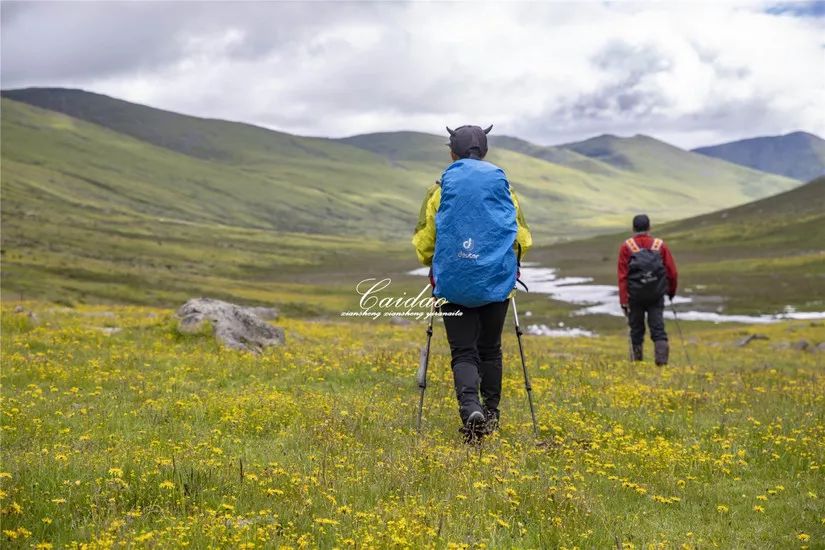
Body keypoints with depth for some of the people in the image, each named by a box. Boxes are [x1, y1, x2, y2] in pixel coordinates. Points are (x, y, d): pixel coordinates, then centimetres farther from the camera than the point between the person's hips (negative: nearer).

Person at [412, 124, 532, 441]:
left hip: (453, 283, -2)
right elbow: (522, 239, 6)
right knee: (490, 350, 18)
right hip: (496, 282, 2)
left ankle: (470, 406, -23)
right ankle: (491, 414, 25)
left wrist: (434, 267, 23)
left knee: (463, 352, 1)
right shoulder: (503, 186, 4)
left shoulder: (441, 189, 0)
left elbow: (423, 242, 2)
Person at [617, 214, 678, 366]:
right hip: (656, 294, 0)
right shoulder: (660, 245, 4)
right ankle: (661, 359, -16)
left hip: (635, 295, 0)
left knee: (636, 328, 12)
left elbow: (622, 275, -7)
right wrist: (671, 291, 20)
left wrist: (623, 300, -8)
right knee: (657, 327, 1)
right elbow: (672, 272, 3)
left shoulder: (626, 247, 0)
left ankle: (637, 359, 19)